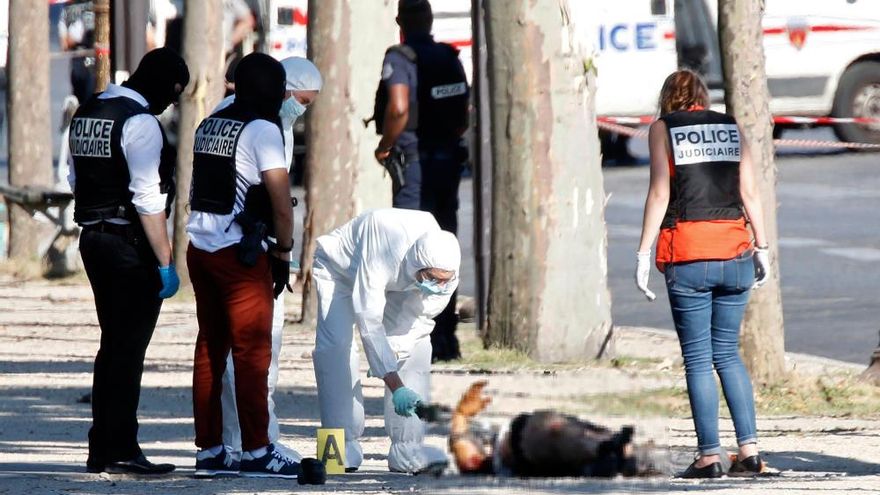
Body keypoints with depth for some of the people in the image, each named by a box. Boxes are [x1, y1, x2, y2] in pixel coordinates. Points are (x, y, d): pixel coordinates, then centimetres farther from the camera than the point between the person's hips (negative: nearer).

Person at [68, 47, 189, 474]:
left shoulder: (87, 114, 13)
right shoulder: (140, 123, -15)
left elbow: (75, 179, 19)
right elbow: (147, 199, -19)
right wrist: (165, 262, -17)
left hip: (93, 240, 9)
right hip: (130, 245, -9)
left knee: (113, 344, 14)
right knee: (129, 347, -5)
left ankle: (100, 450, 15)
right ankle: (120, 449, -6)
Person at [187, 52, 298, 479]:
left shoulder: (208, 126, 13)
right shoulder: (262, 130, -9)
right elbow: (281, 204, -14)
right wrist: (283, 253, 0)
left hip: (200, 247, 7)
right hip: (240, 251, -7)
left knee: (210, 348, 10)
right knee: (252, 352, -3)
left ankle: (208, 450, 12)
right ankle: (256, 452, -4)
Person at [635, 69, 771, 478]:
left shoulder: (663, 129, 2)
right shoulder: (731, 127, 12)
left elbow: (660, 194, -5)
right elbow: (750, 192, 8)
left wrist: (643, 253, -3)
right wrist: (761, 247, 13)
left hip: (687, 254, -4)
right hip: (734, 251, 4)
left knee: (698, 359, 1)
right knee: (727, 353, 12)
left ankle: (709, 456, -2)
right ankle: (749, 448, 3)